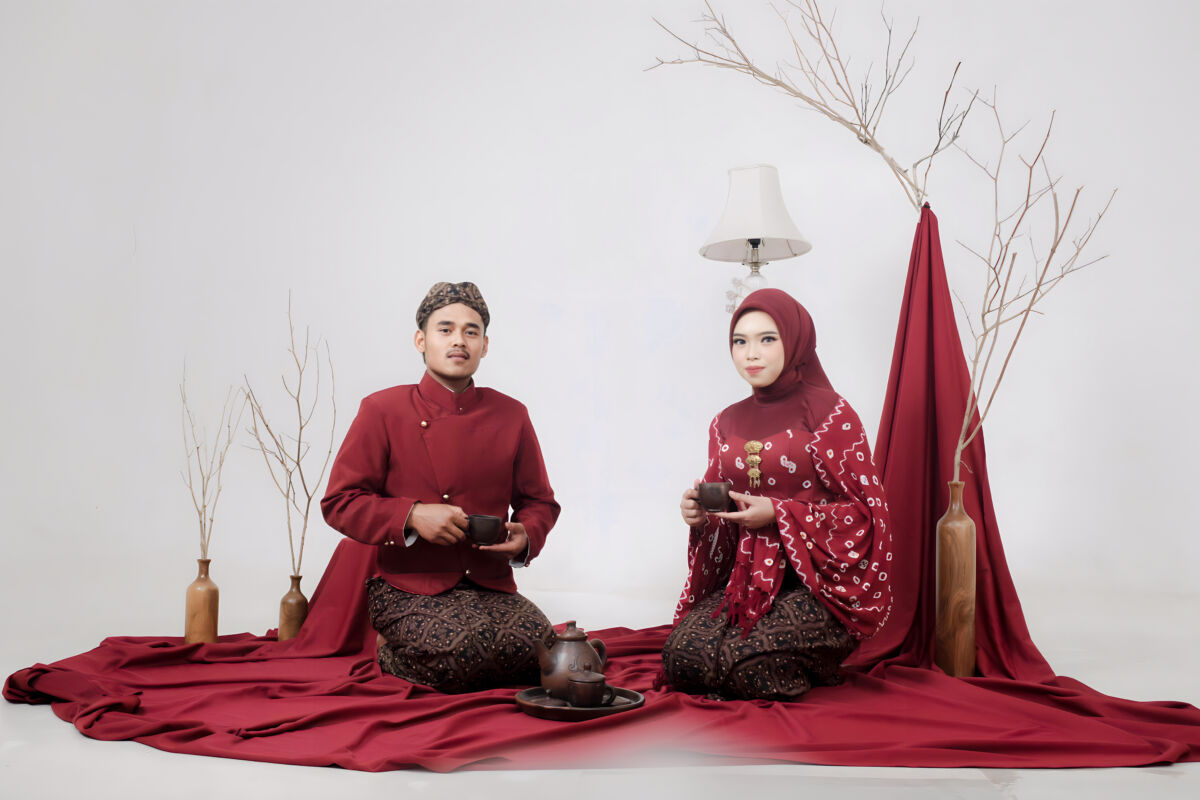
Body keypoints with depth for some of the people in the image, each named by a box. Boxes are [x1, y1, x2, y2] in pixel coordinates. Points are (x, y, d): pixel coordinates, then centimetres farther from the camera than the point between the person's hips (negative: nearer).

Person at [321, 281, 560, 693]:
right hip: (408, 588, -3)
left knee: (538, 646, -25)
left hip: (490, 586, 4)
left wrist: (525, 538, -5)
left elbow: (539, 501, 19)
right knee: (461, 651, -32)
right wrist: (412, 516, -18)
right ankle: (393, 657, 5)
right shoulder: (382, 411, 1)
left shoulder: (510, 416, 10)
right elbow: (339, 502, -2)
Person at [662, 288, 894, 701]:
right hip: (744, 576, 5)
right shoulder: (726, 423, 12)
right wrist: (699, 515, -3)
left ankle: (818, 666, 8)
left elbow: (864, 511, -8)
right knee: (681, 658, -20)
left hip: (816, 579, -4)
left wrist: (778, 513, -16)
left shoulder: (830, 413, -6)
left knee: (747, 666, -26)